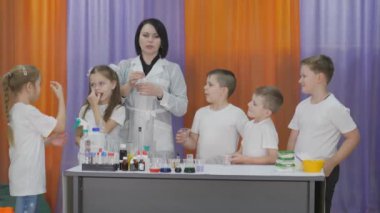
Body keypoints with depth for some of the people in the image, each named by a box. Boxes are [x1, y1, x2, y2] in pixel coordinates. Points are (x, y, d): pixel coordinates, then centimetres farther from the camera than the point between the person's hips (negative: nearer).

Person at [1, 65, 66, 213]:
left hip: (26, 177, 10)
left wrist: (50, 140, 10)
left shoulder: (16, 110, 13)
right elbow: (60, 127, -13)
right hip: (27, 179, -10)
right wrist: (61, 98, -5)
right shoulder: (28, 111, -16)